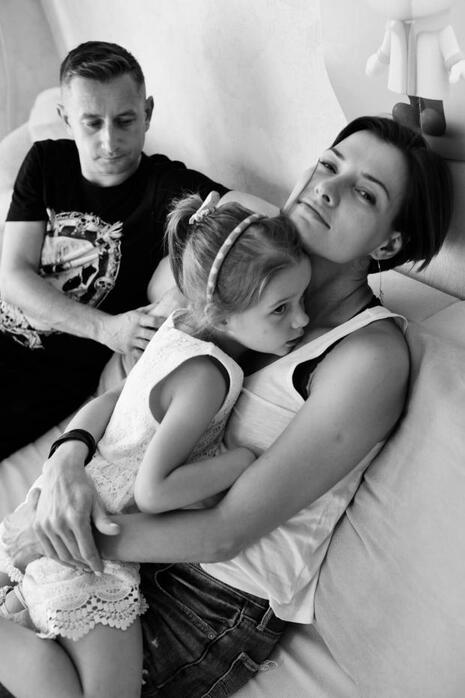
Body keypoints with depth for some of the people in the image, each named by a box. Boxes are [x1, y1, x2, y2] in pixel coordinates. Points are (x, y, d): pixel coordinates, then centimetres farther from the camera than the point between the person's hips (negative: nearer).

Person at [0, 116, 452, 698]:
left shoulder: (372, 355, -22)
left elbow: (224, 534, -22)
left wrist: (69, 539, -18)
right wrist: (68, 457, -19)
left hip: (228, 602, -5)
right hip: (150, 531, 6)